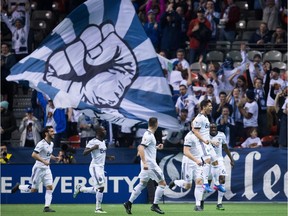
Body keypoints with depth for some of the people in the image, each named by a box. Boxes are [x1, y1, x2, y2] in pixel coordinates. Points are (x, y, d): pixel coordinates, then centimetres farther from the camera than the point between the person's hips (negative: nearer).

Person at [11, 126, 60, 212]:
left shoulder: (51, 144, 9)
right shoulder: (41, 144, -18)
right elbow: (34, 155, -26)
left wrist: (54, 158, 7)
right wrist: (44, 161, -31)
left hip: (47, 168, 7)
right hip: (39, 168, -7)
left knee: (50, 187, -5)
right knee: (33, 189, 1)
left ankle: (47, 207, -3)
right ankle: (18, 187, 26)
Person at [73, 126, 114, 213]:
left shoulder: (103, 142, 15)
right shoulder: (93, 142, -13)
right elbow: (84, 153, -20)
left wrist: (109, 157, 13)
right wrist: (92, 148, -34)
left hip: (101, 168, 9)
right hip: (95, 167, -9)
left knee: (97, 189, 12)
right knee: (100, 187, -12)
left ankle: (80, 188, 29)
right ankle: (98, 208, -4)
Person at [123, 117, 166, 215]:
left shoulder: (149, 134, 12)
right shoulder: (149, 136, -17)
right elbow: (141, 148, -26)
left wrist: (156, 147, 21)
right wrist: (144, 162, -31)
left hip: (147, 164, 9)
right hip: (150, 164, -9)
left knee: (142, 184, 13)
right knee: (162, 183, -2)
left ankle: (129, 203, 10)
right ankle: (155, 205, 0)